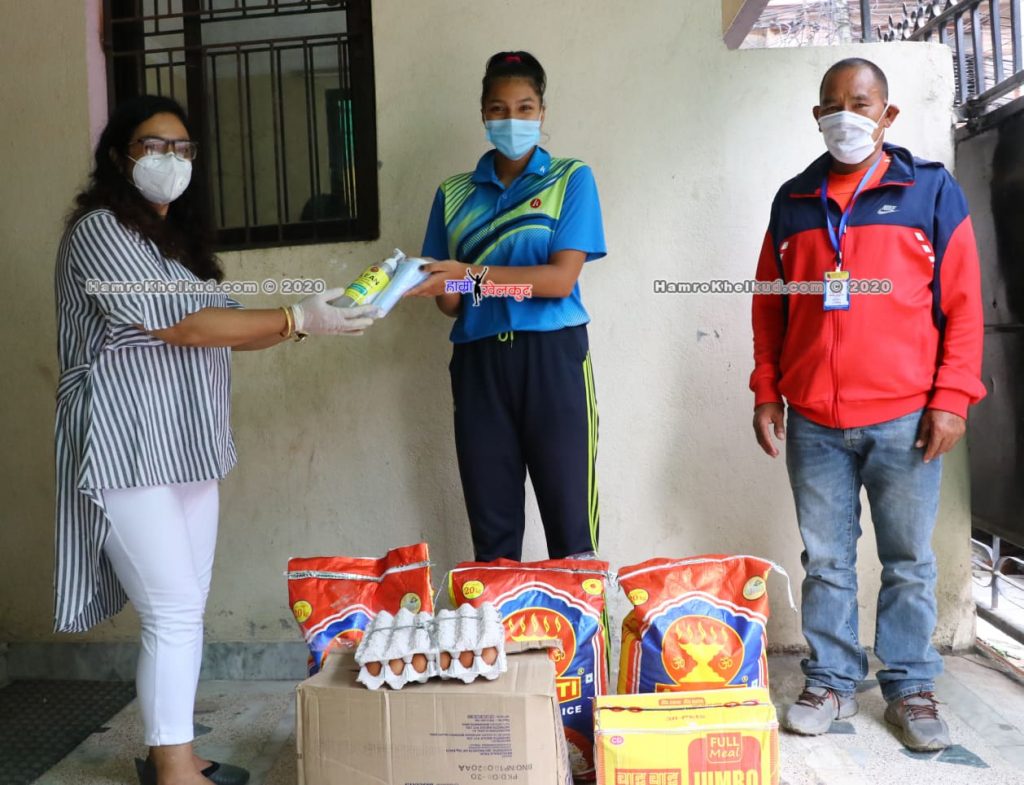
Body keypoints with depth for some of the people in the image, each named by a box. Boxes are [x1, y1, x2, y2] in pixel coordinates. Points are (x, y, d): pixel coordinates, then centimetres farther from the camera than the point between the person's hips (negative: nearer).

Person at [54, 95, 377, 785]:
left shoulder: (183, 239, 19)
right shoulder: (99, 231, -7)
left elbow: (219, 331, 16)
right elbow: (175, 324, -16)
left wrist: (321, 316, 3)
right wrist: (297, 321, -16)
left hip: (187, 446, 8)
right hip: (128, 449, -8)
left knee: (187, 606, 11)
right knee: (174, 608, -8)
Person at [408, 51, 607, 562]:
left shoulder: (571, 179, 6)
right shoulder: (455, 193, 15)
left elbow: (561, 278, -8)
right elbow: (451, 305, 12)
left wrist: (470, 274, -16)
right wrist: (440, 288, -12)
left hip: (552, 357, -3)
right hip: (478, 361, 3)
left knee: (570, 524, -1)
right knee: (491, 528, 6)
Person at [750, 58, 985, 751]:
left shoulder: (932, 190, 4)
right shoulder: (793, 201, 12)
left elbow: (964, 302, 1)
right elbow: (769, 306, 13)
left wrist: (952, 398, -6)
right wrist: (767, 394, 7)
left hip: (905, 419, -2)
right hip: (814, 424, 2)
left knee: (909, 562, 7)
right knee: (826, 561, 9)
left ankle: (911, 688, 23)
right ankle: (832, 682, 22)